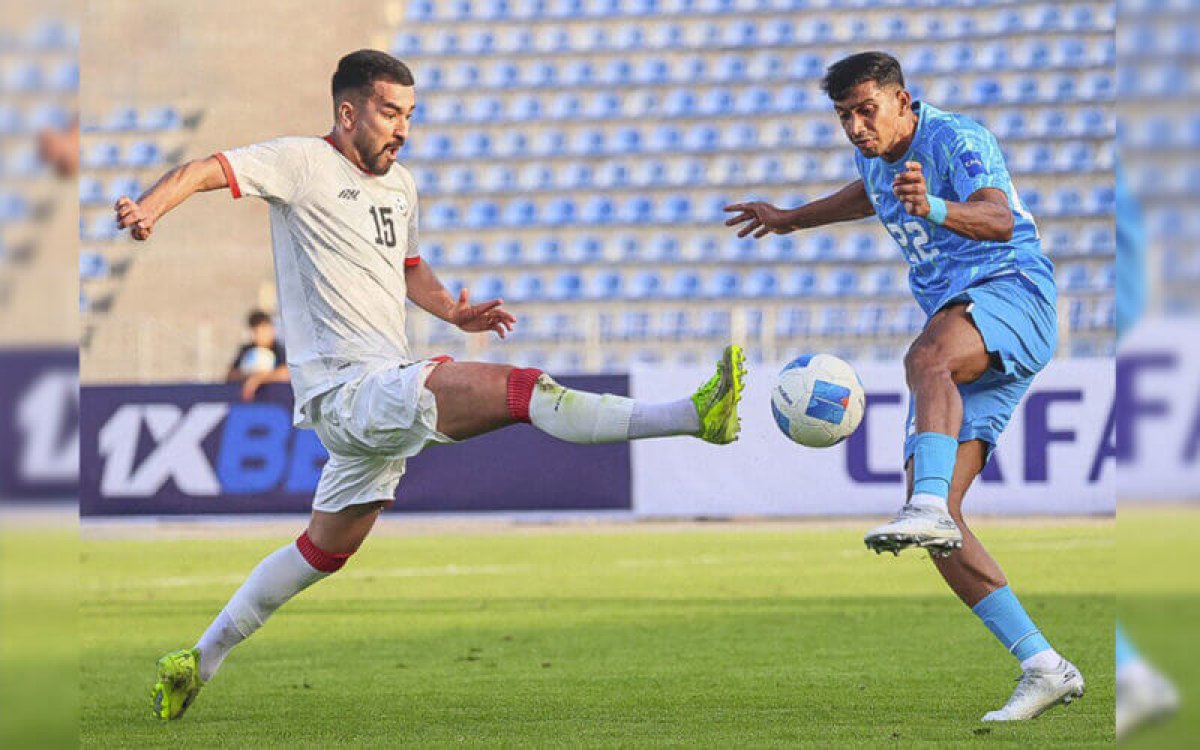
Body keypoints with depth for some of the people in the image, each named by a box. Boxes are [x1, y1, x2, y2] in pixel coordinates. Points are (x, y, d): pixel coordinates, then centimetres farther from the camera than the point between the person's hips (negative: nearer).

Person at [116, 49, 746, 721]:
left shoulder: (402, 187, 20)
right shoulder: (304, 163, -4)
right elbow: (205, 171, -11)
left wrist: (454, 312, 16)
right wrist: (148, 209, -31)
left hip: (381, 405, 9)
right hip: (345, 387, -9)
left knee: (324, 552, 18)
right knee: (522, 389, -21)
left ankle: (199, 663, 26)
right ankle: (696, 416, -29)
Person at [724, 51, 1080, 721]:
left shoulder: (956, 139, -11)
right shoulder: (878, 158, 14)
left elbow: (998, 219, -30)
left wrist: (933, 208, -49)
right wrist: (793, 219, 52)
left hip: (1013, 295, -8)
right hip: (958, 331, 8)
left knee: (928, 357, -43)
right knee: (939, 518, -7)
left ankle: (930, 509, -63)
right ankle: (1044, 667, -8)